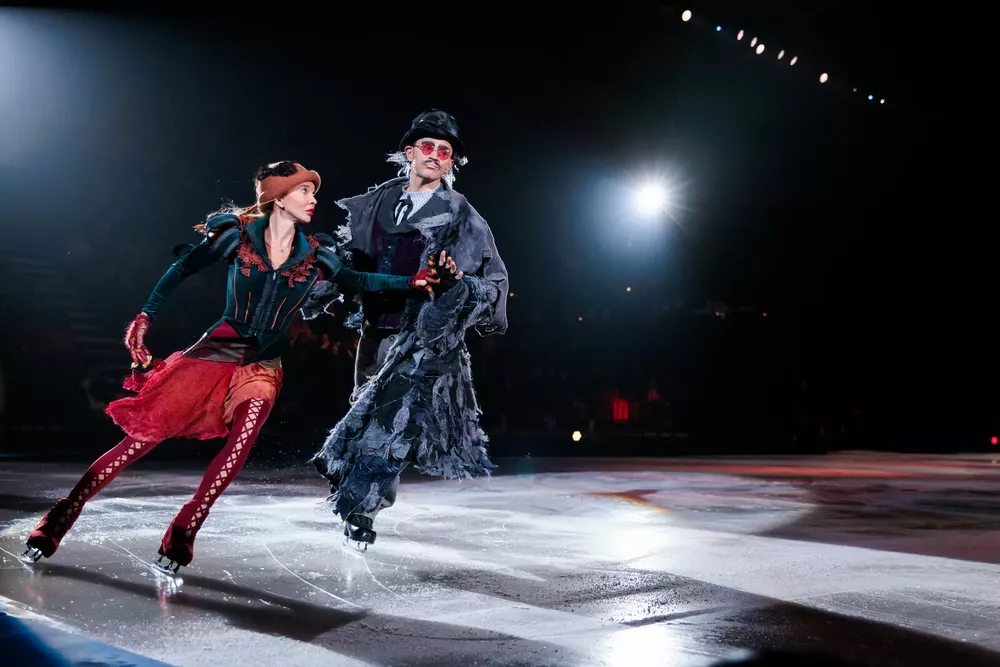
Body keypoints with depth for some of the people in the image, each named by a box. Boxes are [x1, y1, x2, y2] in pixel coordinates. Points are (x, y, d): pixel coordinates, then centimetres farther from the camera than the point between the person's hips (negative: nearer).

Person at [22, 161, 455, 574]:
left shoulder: (315, 255, 3)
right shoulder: (238, 235, -4)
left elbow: (355, 280, 14)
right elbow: (182, 269, 3)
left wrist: (411, 282, 4)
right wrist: (146, 317, -4)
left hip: (263, 365, 2)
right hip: (216, 351, -2)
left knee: (243, 438, -24)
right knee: (146, 434, -8)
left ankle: (181, 537, -14)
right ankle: (58, 520, 4)